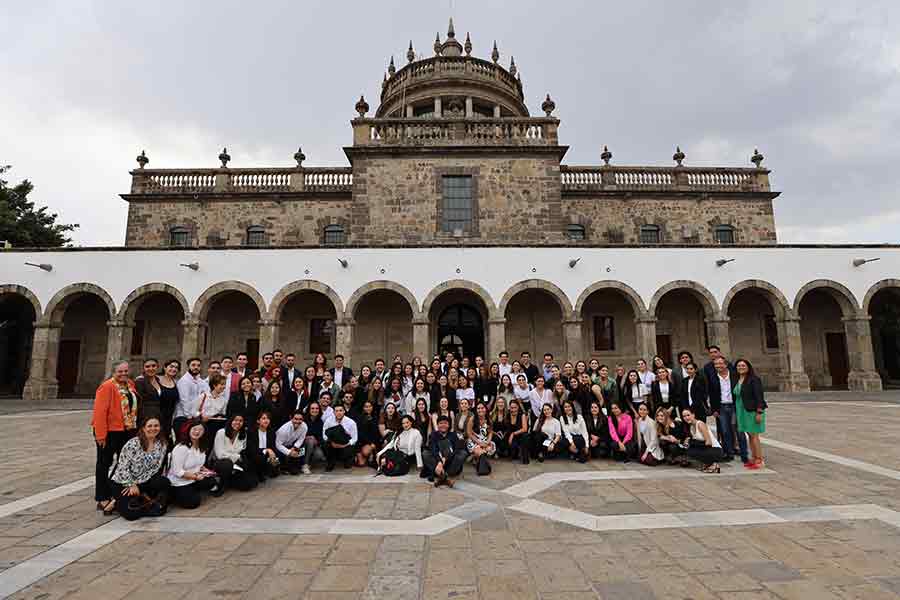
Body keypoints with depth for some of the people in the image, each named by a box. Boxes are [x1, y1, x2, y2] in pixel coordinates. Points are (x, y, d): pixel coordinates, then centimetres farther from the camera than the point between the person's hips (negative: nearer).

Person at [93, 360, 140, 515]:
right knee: (104, 464, 7)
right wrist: (100, 434, -20)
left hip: (127, 431, 7)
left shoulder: (130, 384, 6)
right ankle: (102, 499, 17)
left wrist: (134, 426, 10)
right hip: (109, 432, -7)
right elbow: (100, 411, -19)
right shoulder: (107, 387, -16)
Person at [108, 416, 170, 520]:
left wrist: (137, 484, -13)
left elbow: (155, 468, -5)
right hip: (121, 483, -4)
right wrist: (132, 485, -15)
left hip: (142, 483, 4)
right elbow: (122, 467, -14)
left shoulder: (162, 445, -4)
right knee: (131, 513, -21)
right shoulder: (133, 444, -15)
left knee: (164, 482, -25)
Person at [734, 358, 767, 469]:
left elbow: (759, 396, -14)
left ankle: (759, 460, 3)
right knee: (750, 435, 11)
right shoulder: (737, 380, 12)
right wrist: (735, 412, 15)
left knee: (754, 435, -4)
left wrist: (759, 412, -18)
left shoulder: (754, 379, -10)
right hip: (741, 411, 7)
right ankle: (753, 458, 18)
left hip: (752, 411, -7)